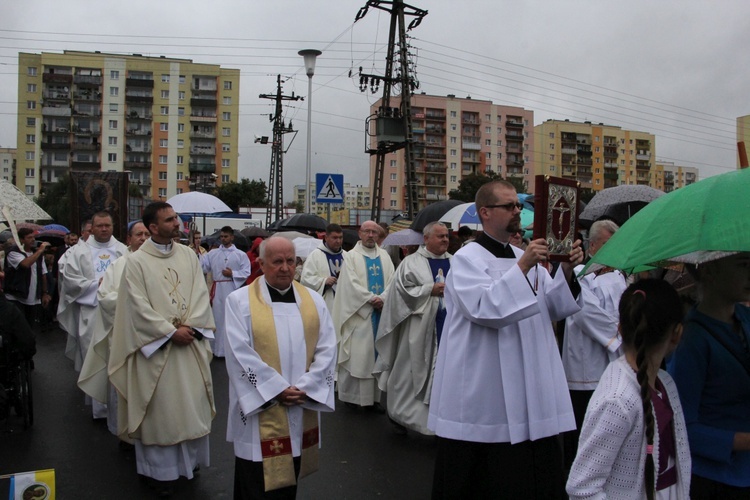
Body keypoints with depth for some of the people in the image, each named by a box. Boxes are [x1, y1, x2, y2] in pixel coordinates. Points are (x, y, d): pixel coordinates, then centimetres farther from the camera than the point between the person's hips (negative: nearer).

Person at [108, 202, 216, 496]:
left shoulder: (188, 255, 5)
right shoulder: (137, 262, -7)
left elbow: (200, 294, 2)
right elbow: (139, 307, -11)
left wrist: (190, 326, -10)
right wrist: (171, 332, -14)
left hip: (190, 343, 4)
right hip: (156, 346, -4)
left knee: (193, 403, 10)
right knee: (160, 407, 5)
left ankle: (190, 459, 28)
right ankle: (160, 469, 18)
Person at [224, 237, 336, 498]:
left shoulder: (313, 301, 5)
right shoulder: (240, 301, -5)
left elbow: (327, 350, 0)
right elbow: (241, 354, -12)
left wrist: (304, 388, -12)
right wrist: (278, 389, -15)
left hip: (301, 412, 4)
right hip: (260, 409, -3)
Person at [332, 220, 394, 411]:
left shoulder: (384, 256, 12)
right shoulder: (351, 256, 0)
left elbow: (392, 281, 3)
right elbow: (351, 283, -9)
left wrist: (382, 299, -13)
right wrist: (372, 299, -15)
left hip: (382, 311, 4)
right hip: (359, 312, -4)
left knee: (377, 352, 5)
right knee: (357, 353, -3)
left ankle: (373, 396, 11)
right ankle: (351, 394, 8)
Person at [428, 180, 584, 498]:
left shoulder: (523, 257, 13)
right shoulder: (467, 259, -8)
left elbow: (551, 309, 11)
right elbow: (484, 309, -23)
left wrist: (567, 270, -3)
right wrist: (522, 267, -25)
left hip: (526, 391, 7)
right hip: (484, 393, -6)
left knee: (534, 472, 9)